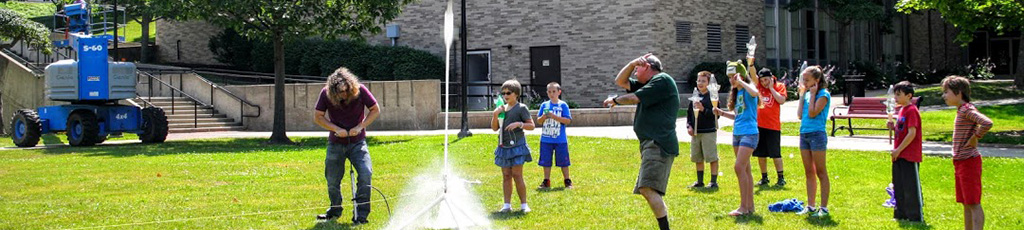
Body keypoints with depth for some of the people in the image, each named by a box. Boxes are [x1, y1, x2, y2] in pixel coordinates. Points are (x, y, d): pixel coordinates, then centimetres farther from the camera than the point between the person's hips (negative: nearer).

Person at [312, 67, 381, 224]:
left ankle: (361, 214, -10)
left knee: (365, 173, -19)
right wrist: (336, 129, -18)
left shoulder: (360, 90, -15)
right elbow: (318, 117, -5)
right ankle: (335, 210, 34)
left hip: (357, 142, -1)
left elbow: (375, 110, -5)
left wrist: (360, 126, -16)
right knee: (332, 180, 8)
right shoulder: (326, 94, -12)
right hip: (335, 144, 1)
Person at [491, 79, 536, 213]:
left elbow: (531, 126, -5)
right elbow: (494, 128, 12)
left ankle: (523, 204, 1)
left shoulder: (521, 108, -4)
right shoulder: (502, 109, 13)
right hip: (503, 146, 6)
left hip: (517, 146, -6)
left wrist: (519, 124, -20)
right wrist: (495, 115, -3)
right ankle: (507, 205, 10)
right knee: (506, 176, 7)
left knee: (517, 175, -7)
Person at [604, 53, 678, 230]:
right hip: (652, 144, 11)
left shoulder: (662, 80, -5)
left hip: (658, 144, -11)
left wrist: (615, 100, 9)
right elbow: (620, 82, 26)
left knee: (648, 189, -23)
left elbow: (634, 98, -9)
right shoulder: (648, 84, 25)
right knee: (647, 191, 10)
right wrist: (632, 63, 11)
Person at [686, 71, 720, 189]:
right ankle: (699, 181, 22)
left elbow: (715, 115, -11)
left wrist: (703, 109, -21)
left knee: (712, 158, -4)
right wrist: (689, 126, 4)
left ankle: (714, 182, 3)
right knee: (698, 158, 12)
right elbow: (689, 112, 16)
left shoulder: (712, 96, -6)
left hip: (709, 132, -6)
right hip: (695, 132, 6)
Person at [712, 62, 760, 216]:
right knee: (745, 170, 10)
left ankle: (744, 206, -11)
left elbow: (755, 93, -34)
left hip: (749, 133, -9)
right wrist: (721, 113, 7)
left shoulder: (748, 88, -7)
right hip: (737, 133, 9)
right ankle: (750, 205, 16)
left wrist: (741, 82, -22)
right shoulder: (736, 92, 16)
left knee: (739, 167, -15)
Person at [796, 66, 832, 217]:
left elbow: (812, 113, -19)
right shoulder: (808, 93, 13)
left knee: (821, 172, -3)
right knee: (809, 173, 11)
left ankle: (824, 208, 1)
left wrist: (812, 94, -11)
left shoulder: (823, 94, -9)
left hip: (817, 135, -8)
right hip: (804, 134, 8)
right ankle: (810, 206, 16)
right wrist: (802, 94, 7)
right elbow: (800, 115, 7)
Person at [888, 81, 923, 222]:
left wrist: (898, 150, -18)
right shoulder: (902, 110, 15)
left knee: (911, 187, -3)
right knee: (898, 186, 13)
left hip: (909, 155, -9)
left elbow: (912, 133, -19)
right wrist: (894, 127, 2)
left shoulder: (911, 110, -14)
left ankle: (915, 216, 4)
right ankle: (901, 214, 21)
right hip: (899, 155, 9)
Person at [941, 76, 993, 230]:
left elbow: (987, 123, -33)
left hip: (969, 161, -10)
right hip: (960, 162, 10)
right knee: (966, 203, 15)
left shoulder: (967, 110, -17)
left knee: (973, 203, -8)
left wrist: (975, 138, -20)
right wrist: (974, 138, 12)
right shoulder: (961, 110, 12)